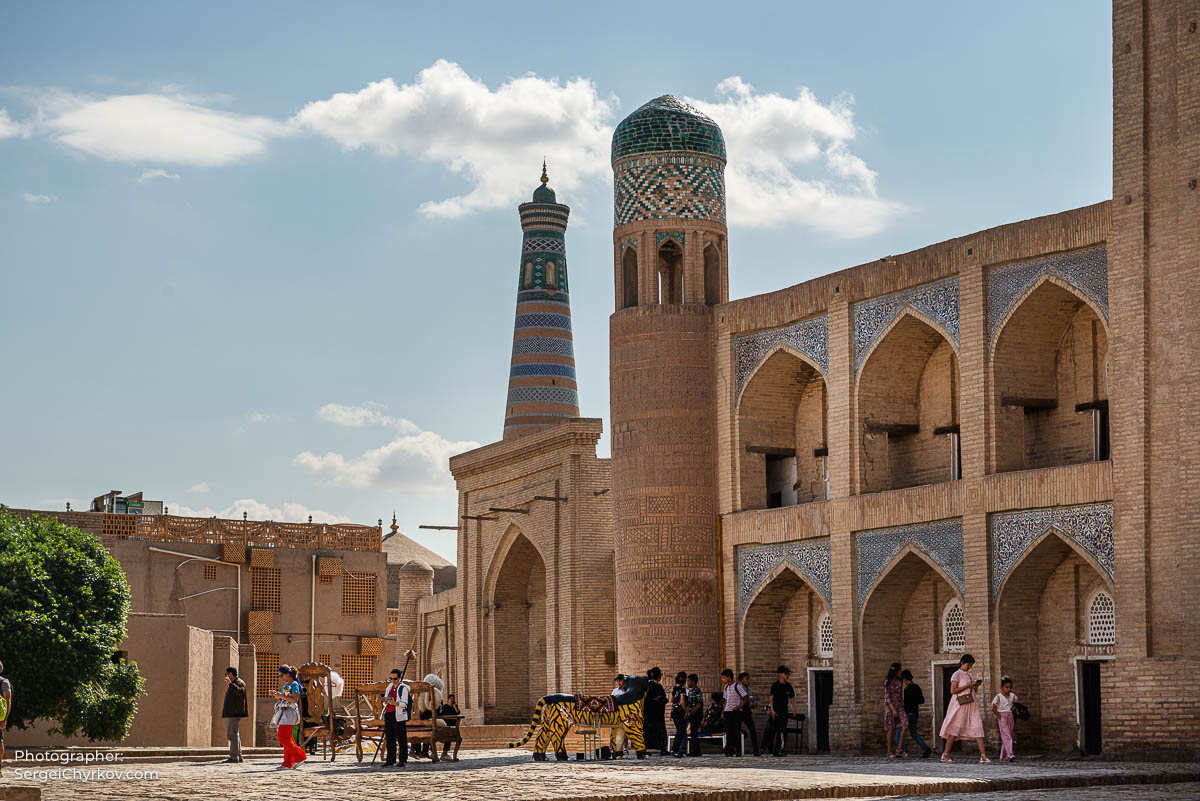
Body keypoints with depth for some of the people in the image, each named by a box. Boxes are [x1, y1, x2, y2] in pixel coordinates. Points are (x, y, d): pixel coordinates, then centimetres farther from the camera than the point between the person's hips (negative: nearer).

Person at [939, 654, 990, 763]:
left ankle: (983, 755, -9)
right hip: (961, 705, -7)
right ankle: (946, 755, 4)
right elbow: (953, 690, -13)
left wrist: (976, 685, 4)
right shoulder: (957, 674, -3)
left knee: (977, 728, -4)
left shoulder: (969, 675, 18)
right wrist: (968, 685, -15)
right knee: (955, 729, -4)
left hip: (972, 704, 7)